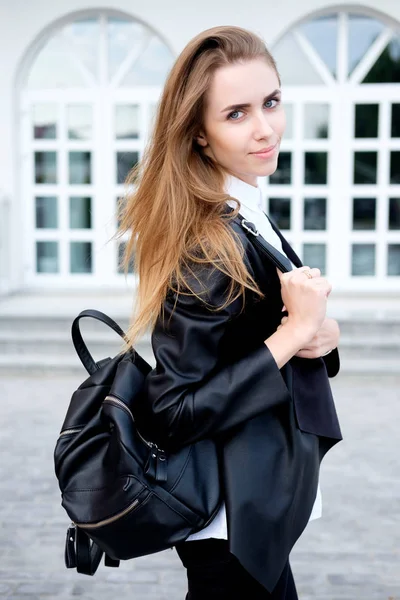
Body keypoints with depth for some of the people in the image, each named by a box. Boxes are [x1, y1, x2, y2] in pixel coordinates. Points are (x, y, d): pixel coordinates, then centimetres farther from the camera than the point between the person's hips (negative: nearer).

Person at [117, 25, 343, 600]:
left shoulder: (247, 214, 1)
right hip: (232, 515, -9)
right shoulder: (213, 250, -26)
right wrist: (295, 331, -25)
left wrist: (321, 332, -11)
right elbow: (173, 414, -26)